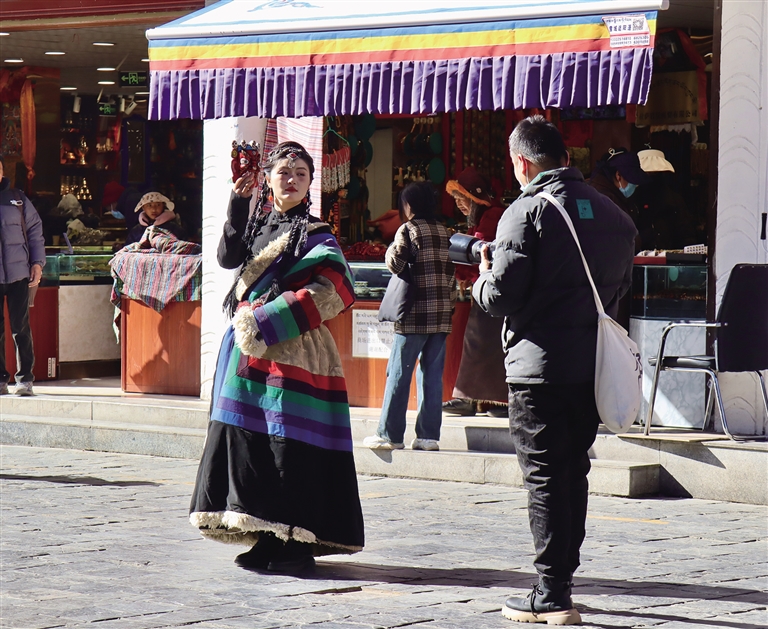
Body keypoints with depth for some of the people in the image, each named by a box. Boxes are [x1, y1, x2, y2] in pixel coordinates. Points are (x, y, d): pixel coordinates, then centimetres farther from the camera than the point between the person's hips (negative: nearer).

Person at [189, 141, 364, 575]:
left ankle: (298, 543, -6)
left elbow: (328, 291, -14)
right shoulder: (258, 225, 17)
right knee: (249, 440, 6)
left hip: (293, 352, -7)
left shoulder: (315, 234, -3)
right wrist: (239, 205, -7)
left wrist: (266, 321, -16)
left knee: (291, 447, -9)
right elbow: (228, 257, 2)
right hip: (250, 349, 7)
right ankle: (268, 539, 14)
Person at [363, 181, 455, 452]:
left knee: (398, 374, -1)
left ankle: (390, 435, -1)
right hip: (441, 317, 6)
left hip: (414, 316, -6)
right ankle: (428, 435, 3)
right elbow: (452, 275, 13)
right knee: (432, 375, 6)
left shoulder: (408, 230, -5)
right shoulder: (444, 232, 13)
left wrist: (391, 249, 6)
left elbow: (395, 263, -15)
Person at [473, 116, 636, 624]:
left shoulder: (527, 211, -11)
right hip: (594, 366, 6)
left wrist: (483, 279, 6)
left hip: (539, 367, -6)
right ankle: (563, 578, 22)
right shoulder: (613, 214, 9)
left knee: (545, 477, -2)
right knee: (574, 473, 15)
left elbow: (500, 296, -14)